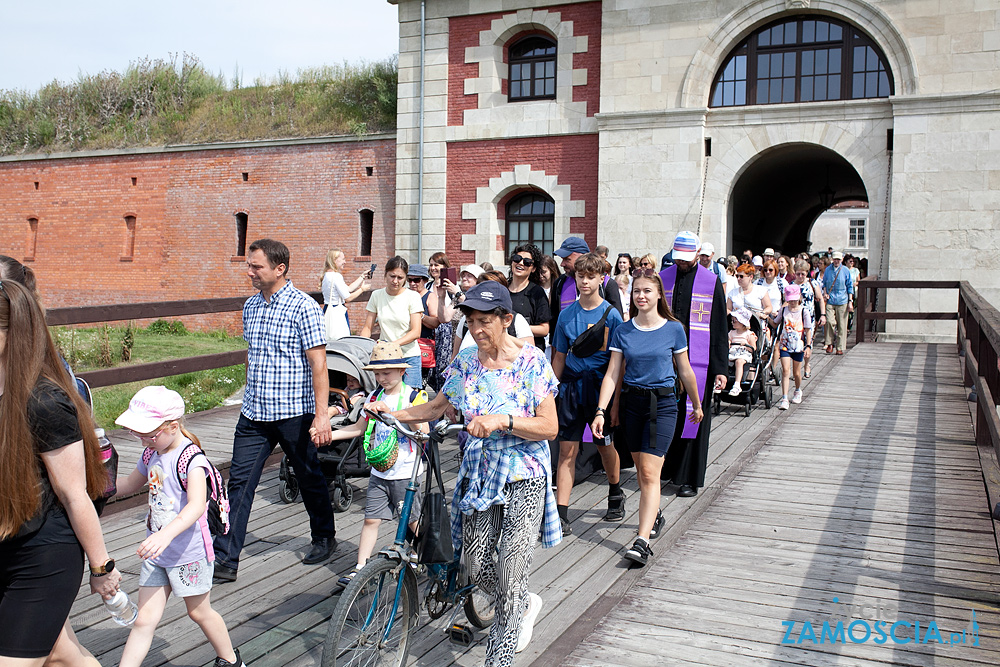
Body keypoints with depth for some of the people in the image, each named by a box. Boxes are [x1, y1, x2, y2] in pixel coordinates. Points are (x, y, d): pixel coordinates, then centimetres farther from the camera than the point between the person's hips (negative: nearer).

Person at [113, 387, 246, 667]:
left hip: (189, 552, -6)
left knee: (199, 612, 13)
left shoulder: (191, 458, -21)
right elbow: (128, 485, 23)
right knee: (144, 619, 4)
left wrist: (166, 534, -49)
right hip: (156, 551, 6)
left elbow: (197, 505, -35)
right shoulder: (151, 455, 4)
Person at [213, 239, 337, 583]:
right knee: (239, 481, 1)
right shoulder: (251, 305, 9)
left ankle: (324, 537, 33)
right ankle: (224, 560, 6)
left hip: (294, 413, -6)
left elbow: (318, 364, -15)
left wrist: (322, 415, -19)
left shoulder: (303, 307, -13)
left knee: (309, 477, 11)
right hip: (253, 413, 6)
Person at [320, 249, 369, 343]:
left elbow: (349, 288, 17)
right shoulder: (336, 276, -18)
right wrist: (362, 289, -2)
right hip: (337, 313, -10)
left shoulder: (327, 275, 12)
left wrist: (362, 276, 22)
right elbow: (348, 298, -15)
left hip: (328, 310, 10)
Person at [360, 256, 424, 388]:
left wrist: (395, 344, -24)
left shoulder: (412, 297, -3)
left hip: (409, 357, -2)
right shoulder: (377, 295, 6)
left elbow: (416, 332, -9)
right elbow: (367, 328, 9)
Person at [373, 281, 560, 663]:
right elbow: (437, 407, 13)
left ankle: (499, 658, 13)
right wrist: (393, 414, 0)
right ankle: (525, 604, 42)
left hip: (523, 479, -5)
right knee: (478, 568, 11)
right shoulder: (465, 362, 2)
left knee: (510, 579, -5)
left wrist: (503, 421, -28)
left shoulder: (532, 362, -12)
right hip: (479, 475, 5)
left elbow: (550, 427, -15)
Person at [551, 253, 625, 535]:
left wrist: (615, 400, -9)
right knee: (566, 449, -3)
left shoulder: (611, 315, -5)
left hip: (600, 387, -2)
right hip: (571, 387, 2)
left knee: (605, 446, 14)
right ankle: (560, 515, -2)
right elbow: (560, 356, 10)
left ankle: (616, 493, 41)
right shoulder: (567, 314, 4)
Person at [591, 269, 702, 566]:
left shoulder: (674, 329, -2)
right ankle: (654, 514, 39)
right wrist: (601, 411, -8)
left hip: (662, 403, -3)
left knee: (650, 472, -12)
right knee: (641, 469, 13)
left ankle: (642, 541, -15)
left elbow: (685, 371, 7)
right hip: (631, 402, 3)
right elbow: (612, 374, 0)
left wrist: (696, 405, 16)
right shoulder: (622, 331, 2)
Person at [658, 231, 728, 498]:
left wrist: (721, 368, -4)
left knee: (694, 418, 2)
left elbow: (720, 329, 0)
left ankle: (690, 479, 12)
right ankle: (663, 467, 21)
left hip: (697, 361, -2)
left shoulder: (712, 282, 0)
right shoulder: (663, 278, 7)